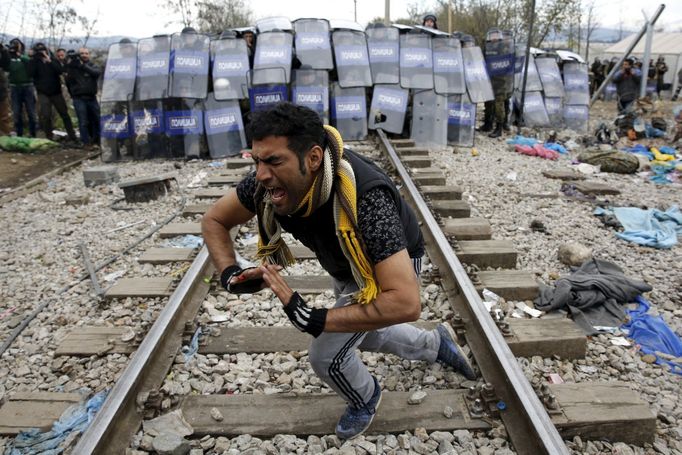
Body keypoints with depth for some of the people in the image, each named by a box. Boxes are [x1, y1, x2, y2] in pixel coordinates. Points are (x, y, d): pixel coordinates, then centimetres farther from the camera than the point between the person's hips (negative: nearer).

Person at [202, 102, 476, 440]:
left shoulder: (365, 199, -46)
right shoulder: (273, 180, -28)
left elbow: (406, 303, -50)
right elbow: (214, 221, -10)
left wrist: (315, 319, -48)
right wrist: (230, 274, -27)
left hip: (390, 265, -6)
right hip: (345, 269, 7)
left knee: (326, 356, -6)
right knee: (360, 333, 27)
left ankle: (365, 398, 30)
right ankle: (436, 344, 50)